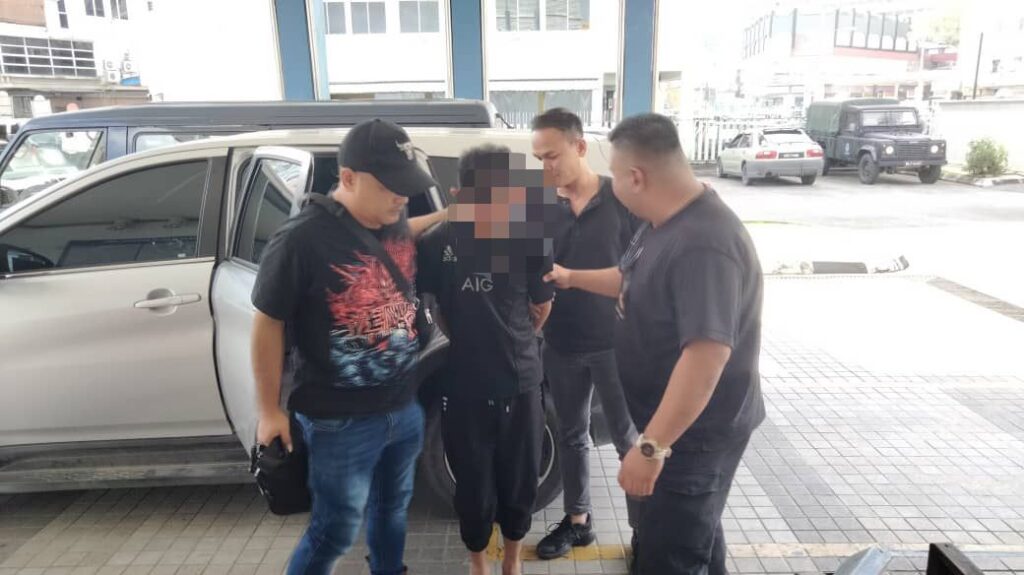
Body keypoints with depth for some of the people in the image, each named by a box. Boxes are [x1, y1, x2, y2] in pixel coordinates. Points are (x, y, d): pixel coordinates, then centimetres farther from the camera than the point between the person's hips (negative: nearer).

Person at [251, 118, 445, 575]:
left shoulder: (396, 222, -3)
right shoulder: (302, 239, -21)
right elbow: (267, 326, -13)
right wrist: (270, 412, -8)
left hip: (404, 407, 6)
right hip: (341, 421, -6)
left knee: (392, 508, 25)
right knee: (335, 530, 10)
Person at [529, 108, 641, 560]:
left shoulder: (621, 199, -7)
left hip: (615, 342, -3)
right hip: (561, 345, 4)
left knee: (629, 439, 9)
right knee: (571, 435, 17)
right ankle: (577, 521, 36)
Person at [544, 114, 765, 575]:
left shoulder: (705, 244, -32)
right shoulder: (663, 222, 1)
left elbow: (707, 354, -36)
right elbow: (635, 281, 20)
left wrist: (651, 445, -33)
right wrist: (572, 278, 24)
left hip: (698, 432, -10)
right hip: (673, 420, 10)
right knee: (694, 532, 29)